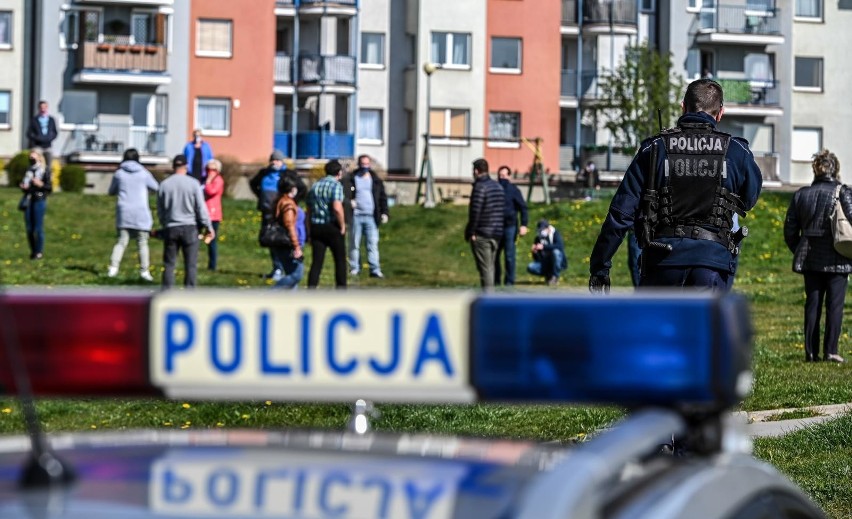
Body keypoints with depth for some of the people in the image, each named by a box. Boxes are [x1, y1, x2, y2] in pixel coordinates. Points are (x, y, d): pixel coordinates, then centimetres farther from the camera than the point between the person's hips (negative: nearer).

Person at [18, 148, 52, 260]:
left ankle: (39, 252, 3)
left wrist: (41, 185, -20)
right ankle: (33, 251, 15)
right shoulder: (28, 170, 14)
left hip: (39, 201, -6)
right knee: (29, 228, 6)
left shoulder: (45, 170, -2)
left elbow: (50, 188, -3)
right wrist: (22, 186, 3)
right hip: (28, 200, 6)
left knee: (38, 228, -5)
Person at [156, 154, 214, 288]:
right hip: (189, 227, -2)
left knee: (169, 263, 8)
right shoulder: (193, 184, -5)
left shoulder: (164, 185, 3)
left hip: (170, 228, 2)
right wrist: (208, 227, 2)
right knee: (191, 264, 2)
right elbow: (201, 208, -6)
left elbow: (160, 211, 10)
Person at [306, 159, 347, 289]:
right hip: (332, 227, -5)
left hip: (316, 226, 5)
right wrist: (342, 225, -10)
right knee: (340, 260, 9)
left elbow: (309, 211, 13)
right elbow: (337, 208, -23)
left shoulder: (314, 186, 12)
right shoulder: (336, 185, -9)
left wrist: (309, 232, 16)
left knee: (316, 262, 4)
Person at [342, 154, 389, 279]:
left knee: (373, 244, -2)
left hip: (371, 217, 1)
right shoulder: (350, 179, 2)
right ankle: (354, 268, 11)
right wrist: (349, 201, -17)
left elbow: (382, 197, 12)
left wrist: (384, 212, 3)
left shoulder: (375, 179, 10)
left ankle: (375, 269, -2)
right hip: (356, 216, -1)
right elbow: (343, 193, 1)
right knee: (354, 244, 4)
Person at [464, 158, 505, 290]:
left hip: (481, 235, -8)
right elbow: (502, 210, 16)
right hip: (497, 234, 8)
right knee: (490, 267, 16)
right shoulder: (498, 186, 14)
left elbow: (475, 212, -18)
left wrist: (471, 232, -11)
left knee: (485, 268, -6)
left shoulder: (480, 187, -14)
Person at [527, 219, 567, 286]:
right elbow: (536, 258, 3)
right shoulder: (538, 238, 1)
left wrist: (544, 247, -38)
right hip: (545, 264, 4)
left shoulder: (556, 234, -11)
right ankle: (548, 275, 0)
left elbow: (560, 246, -34)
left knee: (556, 252, -36)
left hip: (558, 263, -4)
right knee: (530, 267, -21)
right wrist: (534, 252, -21)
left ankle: (555, 276, -20)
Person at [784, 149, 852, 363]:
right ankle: (830, 351, -2)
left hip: (810, 259, 4)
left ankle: (811, 351, 8)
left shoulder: (801, 195, 5)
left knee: (812, 305, 9)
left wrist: (799, 253, 18)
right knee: (835, 305, 2)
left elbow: (790, 231, 8)